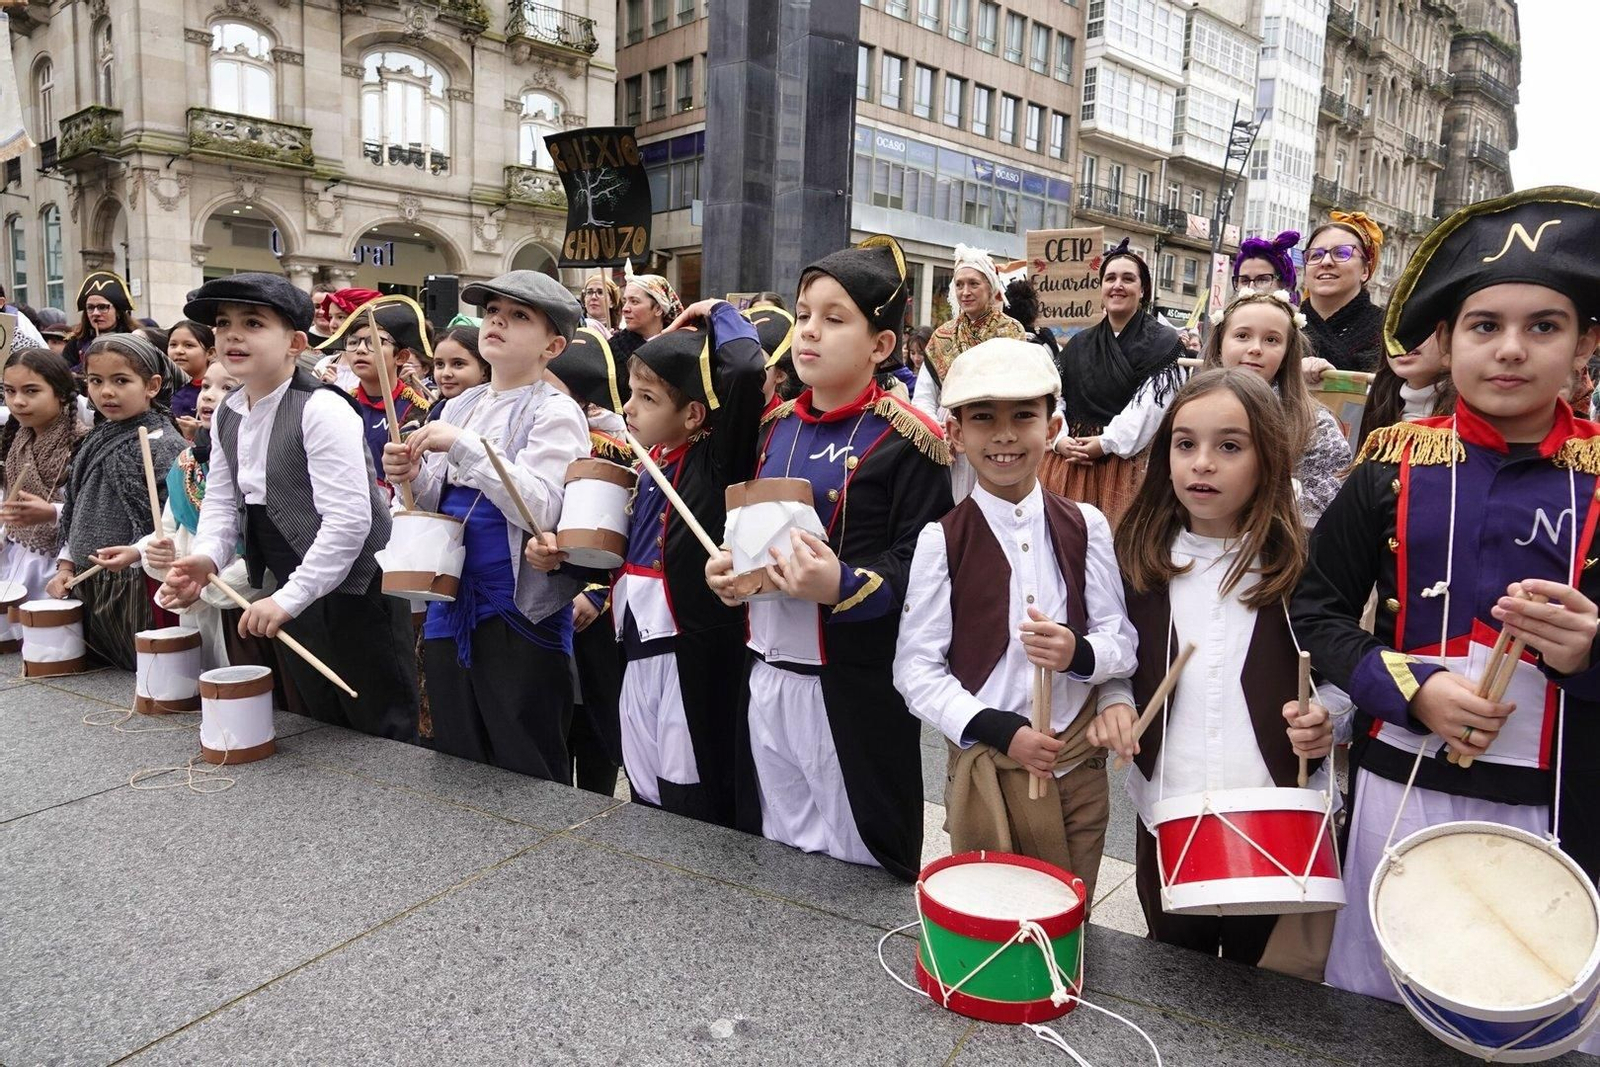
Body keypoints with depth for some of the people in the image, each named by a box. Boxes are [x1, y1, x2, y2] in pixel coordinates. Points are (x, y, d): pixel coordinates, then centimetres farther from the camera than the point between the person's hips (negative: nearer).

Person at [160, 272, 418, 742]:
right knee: (317, 729, 22)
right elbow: (221, 500, 13)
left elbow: (349, 519, -25)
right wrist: (206, 558, -8)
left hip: (354, 593, -8)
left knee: (380, 736, 2)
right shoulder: (227, 416, 7)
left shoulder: (322, 410, -20)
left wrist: (289, 598, -24)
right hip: (293, 597, 8)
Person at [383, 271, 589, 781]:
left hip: (520, 611, -7)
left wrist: (464, 447, -22)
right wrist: (412, 476, -4)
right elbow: (440, 505, 17)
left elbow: (543, 510, -21)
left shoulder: (555, 411, -8)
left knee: (526, 780, 5)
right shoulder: (459, 407, 12)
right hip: (450, 605, 7)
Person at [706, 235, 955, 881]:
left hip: (854, 685, -6)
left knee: (855, 873, 7)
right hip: (767, 677, 7)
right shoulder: (777, 428, 10)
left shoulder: (908, 440, -11)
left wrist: (845, 587, -29)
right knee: (770, 854, 20)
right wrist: (728, 566, 3)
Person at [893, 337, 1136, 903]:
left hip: (1079, 764, 2)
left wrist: (1081, 653, -21)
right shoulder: (941, 540, -8)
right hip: (984, 766, -2)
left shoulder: (1086, 526, 0)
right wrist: (999, 731, -17)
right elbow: (915, 668, -8)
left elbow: (1124, 639, 1)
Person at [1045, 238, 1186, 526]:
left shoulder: (1162, 343, 0)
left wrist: (1106, 443, -15)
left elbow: (1152, 406, -10)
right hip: (1070, 461, 4)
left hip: (1127, 463, -4)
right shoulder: (1078, 344, 16)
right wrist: (1060, 440, -7)